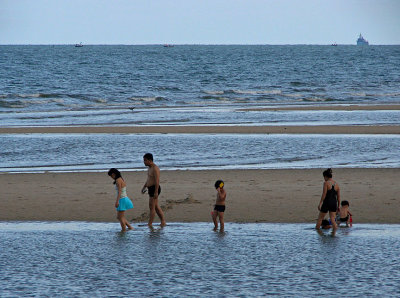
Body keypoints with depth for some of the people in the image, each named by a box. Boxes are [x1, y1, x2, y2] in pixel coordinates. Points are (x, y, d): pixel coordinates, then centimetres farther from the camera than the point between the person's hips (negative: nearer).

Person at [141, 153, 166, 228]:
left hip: (155, 189, -10)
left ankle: (149, 224, -4)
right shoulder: (150, 167, 13)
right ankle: (163, 222, 17)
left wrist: (156, 192, -26)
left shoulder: (155, 168, -18)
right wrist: (144, 187, 17)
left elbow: (157, 181, -23)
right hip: (151, 189, 10)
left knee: (152, 207, -7)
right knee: (156, 207, 13)